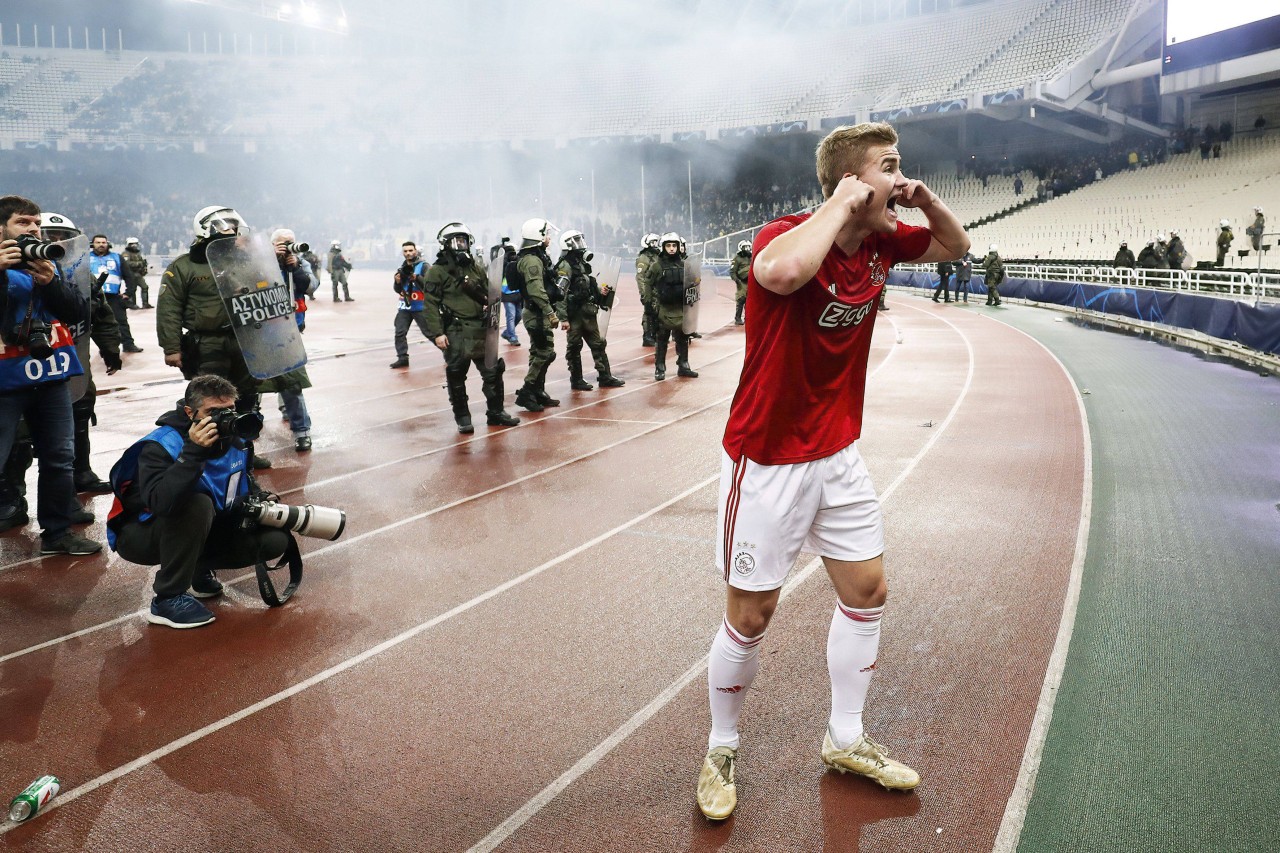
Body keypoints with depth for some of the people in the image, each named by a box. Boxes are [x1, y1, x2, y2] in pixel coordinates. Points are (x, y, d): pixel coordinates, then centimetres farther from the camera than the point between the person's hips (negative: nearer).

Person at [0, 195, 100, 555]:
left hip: (51, 376, 5)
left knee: (60, 457, 13)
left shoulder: (48, 265, 11)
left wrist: (51, 283, -14)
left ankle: (57, 532, 26)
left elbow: (80, 313, 1)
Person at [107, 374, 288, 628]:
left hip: (197, 532, 6)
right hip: (139, 535, -6)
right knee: (197, 505, -37)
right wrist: (193, 452, -47)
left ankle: (197, 569, 10)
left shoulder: (234, 440, -7)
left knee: (275, 539, -11)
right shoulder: (160, 446, -26)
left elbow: (244, 491, 9)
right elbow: (160, 503, -44)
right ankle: (167, 600, -23)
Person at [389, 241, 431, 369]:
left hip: (420, 307, -6)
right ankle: (402, 358, 11)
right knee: (399, 333, 3)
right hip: (405, 306, 6)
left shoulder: (423, 266, -9)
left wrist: (417, 278, -31)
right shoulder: (402, 267, 12)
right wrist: (397, 282, -7)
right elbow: (398, 290, 15)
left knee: (430, 333, -3)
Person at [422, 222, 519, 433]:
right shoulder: (437, 271, -4)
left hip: (480, 329, 5)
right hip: (455, 332, -5)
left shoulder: (476, 267, 14)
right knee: (456, 376, 1)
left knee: (493, 370, 6)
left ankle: (495, 412, 19)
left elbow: (488, 295, 24)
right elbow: (431, 305, -8)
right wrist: (437, 333, -14)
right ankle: (462, 417, 14)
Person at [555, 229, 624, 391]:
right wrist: (563, 317, -24)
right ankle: (576, 380, 11)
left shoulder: (582, 263, 14)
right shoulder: (565, 265, -13)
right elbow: (559, 293, -20)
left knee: (598, 344, 11)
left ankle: (605, 377, 19)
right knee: (574, 347, 2)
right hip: (574, 313, -9)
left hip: (588, 313, 9)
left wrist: (600, 292, 7)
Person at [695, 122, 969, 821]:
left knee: (867, 592, 14)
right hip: (767, 461, -7)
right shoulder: (787, 235, -22)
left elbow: (955, 246, 19)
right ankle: (721, 752, 28)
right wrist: (843, 203, -31)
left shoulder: (882, 243, 1)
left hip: (838, 455, 7)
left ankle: (845, 740, 34)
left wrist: (926, 199, -3)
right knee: (750, 616, 5)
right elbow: (781, 272, -48)